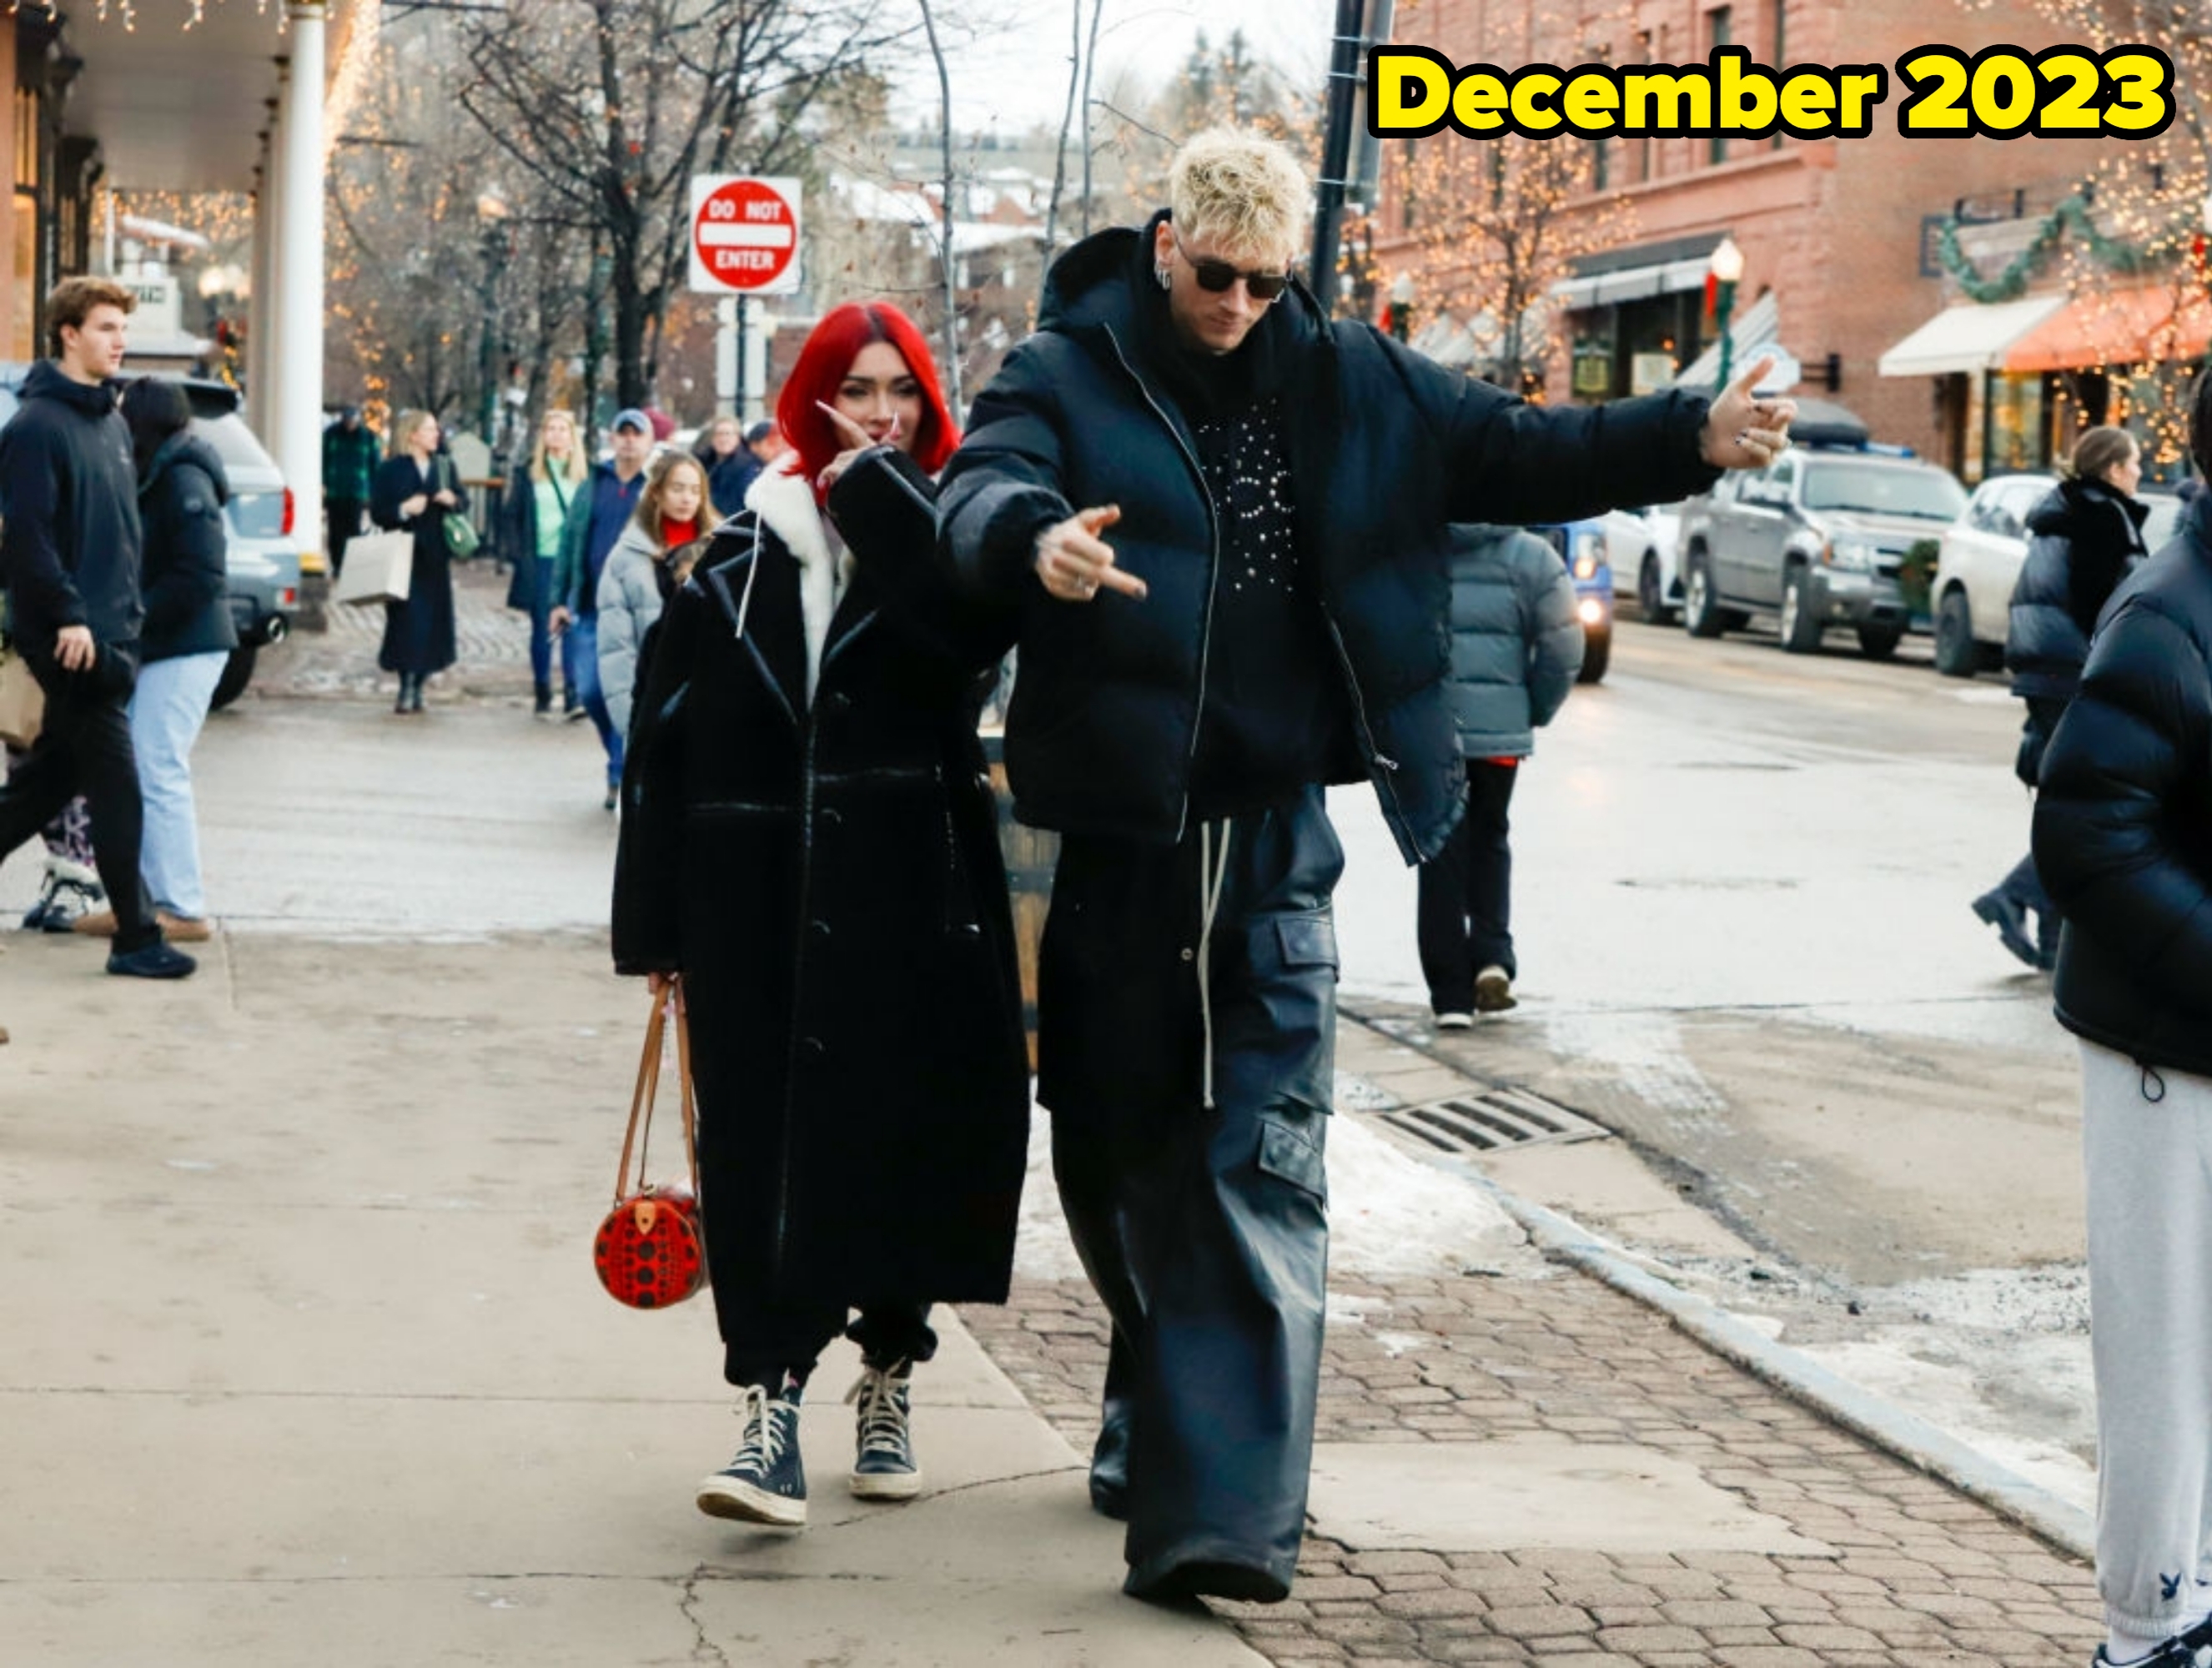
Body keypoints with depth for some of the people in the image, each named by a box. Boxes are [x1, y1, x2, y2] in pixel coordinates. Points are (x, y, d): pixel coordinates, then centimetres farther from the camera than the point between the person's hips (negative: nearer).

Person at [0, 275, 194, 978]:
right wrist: (69, 616, -21)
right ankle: (136, 939, 1)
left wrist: (130, 612, 16)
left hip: (110, 632, 8)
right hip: (68, 637, -8)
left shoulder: (113, 423, 15)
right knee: (117, 790, -5)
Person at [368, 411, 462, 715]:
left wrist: (452, 501, -8)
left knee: (432, 620, 4)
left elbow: (461, 503, 14)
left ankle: (417, 688, 15)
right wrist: (404, 509, -20)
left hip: (435, 557, 4)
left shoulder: (445, 466, 10)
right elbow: (377, 512, -5)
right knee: (407, 621, -8)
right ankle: (407, 690, -3)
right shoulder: (390, 469, -2)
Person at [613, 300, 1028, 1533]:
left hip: (913, 906, -1)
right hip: (759, 906, 1)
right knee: (763, 1145, -4)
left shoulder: (940, 535, 5)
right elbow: (667, 746, 7)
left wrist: (876, 492, -12)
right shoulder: (741, 563, 7)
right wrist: (655, 923, 3)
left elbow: (975, 626, -21)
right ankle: (773, 1407, -4)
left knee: (903, 1138, 4)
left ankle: (890, 1385, 23)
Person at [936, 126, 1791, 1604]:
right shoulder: (1068, 375, -2)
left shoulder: (1353, 385, 8)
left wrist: (1690, 437, -7)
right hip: (1118, 837, -1)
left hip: (1275, 845, 1)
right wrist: (1035, 541, -43)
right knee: (1117, 1151, 13)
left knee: (1261, 1171, -7)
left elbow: (1516, 451, 8)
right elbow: (981, 493, -19)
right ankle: (1164, 1409, 38)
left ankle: (1221, 1506, -9)